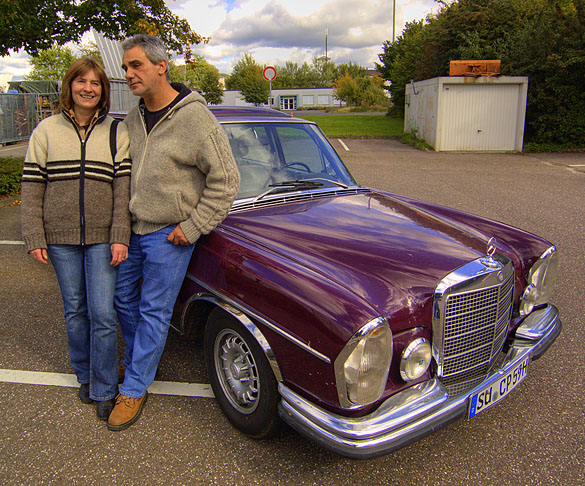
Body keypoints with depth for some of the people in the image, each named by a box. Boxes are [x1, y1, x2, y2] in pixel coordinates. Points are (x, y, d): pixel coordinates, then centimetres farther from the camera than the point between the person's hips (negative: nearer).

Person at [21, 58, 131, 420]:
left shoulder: (117, 133, 3)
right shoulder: (47, 131, 5)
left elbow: (124, 187, -3)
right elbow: (32, 187, 4)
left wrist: (120, 237, -11)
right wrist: (34, 238, -3)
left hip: (103, 238, -1)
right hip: (60, 238, 2)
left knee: (103, 314, -3)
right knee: (75, 311, 12)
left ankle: (104, 390, 12)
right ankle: (85, 375, 32)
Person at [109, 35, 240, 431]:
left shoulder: (196, 118, -16)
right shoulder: (134, 118, 5)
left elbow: (225, 181, -16)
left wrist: (192, 227, -16)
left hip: (169, 234, -7)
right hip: (132, 229, 7)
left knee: (154, 311, 4)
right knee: (123, 298, 19)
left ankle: (135, 389, 20)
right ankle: (136, 360, 43)